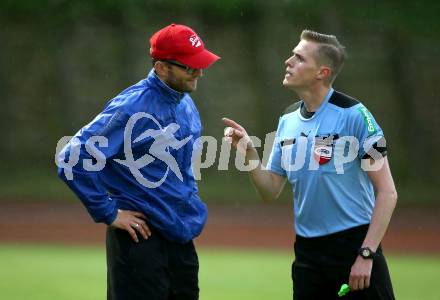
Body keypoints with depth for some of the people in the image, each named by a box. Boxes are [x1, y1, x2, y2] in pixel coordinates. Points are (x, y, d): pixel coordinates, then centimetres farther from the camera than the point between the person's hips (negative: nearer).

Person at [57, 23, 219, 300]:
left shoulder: (186, 104, 9)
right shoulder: (133, 106, -17)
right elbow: (72, 158, -22)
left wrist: (190, 200, 14)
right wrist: (109, 214, -17)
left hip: (182, 240, 8)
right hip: (142, 239, -8)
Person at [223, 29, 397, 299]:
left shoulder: (354, 115, -10)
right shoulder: (288, 120, 10)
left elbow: (387, 192, -13)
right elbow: (271, 192, 14)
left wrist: (366, 255, -18)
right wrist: (248, 151, -3)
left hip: (355, 246, -6)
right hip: (307, 254, 6)